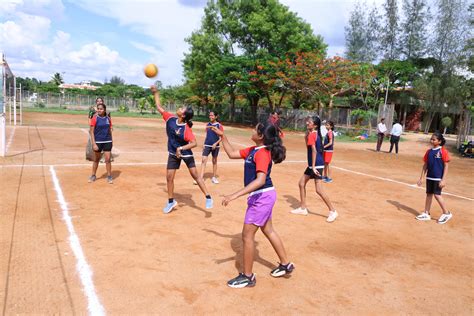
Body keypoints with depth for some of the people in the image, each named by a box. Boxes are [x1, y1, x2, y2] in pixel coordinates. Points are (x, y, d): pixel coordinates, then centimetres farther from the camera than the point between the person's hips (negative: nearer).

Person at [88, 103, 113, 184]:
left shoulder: (108, 119, 3)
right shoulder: (95, 118, -6)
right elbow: (91, 132, -8)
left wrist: (111, 142, 10)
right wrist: (93, 143, -15)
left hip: (107, 141, 2)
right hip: (98, 142, -2)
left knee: (108, 159, -1)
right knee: (96, 159, 11)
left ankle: (109, 176, 10)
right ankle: (93, 176, 27)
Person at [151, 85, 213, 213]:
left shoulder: (186, 128, -25)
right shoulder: (170, 119, -9)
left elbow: (194, 143, -32)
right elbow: (159, 107, 2)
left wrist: (181, 148, -38)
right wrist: (156, 93, 3)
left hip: (186, 154, -5)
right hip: (173, 153, 5)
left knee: (195, 175, 0)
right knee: (169, 177, 5)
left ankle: (208, 198, 10)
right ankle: (171, 201, 21)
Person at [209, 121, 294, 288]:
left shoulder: (262, 153, -23)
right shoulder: (253, 150, 6)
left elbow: (260, 180, -34)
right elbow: (232, 154, 17)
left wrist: (235, 195, -39)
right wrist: (222, 136, 11)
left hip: (262, 196, -10)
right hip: (263, 196, 10)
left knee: (247, 235, 0)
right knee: (268, 231, 22)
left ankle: (248, 276, 14)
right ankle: (285, 264, 37)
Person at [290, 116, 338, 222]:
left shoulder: (312, 135, -15)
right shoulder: (315, 134, 12)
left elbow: (314, 151, -22)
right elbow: (308, 147, 20)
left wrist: (313, 166, -23)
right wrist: (306, 136, 8)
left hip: (317, 165, -10)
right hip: (312, 165, 10)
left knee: (319, 190, -9)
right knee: (301, 183, 15)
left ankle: (333, 211, 1)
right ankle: (303, 208, 23)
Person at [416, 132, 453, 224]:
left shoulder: (443, 151, -10)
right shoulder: (429, 151, 6)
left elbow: (446, 166, -10)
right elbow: (425, 165, 11)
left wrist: (443, 179, -16)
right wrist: (421, 178, 10)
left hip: (438, 178, -6)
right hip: (429, 177, 6)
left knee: (437, 195, -7)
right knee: (429, 194, 11)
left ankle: (446, 213, 11)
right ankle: (426, 213, 19)